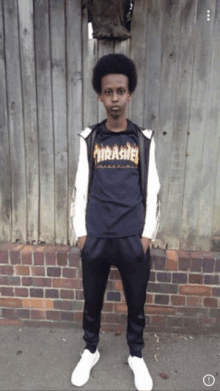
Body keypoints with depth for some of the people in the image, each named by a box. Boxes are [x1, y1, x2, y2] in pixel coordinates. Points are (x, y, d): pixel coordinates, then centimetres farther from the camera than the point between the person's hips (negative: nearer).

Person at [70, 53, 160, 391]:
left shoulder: (144, 140, 2)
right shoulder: (89, 139, 3)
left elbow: (152, 190, 1)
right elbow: (80, 188, 3)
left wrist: (148, 234, -3)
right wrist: (80, 232, -1)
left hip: (133, 238, 0)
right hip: (95, 237, 1)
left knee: (136, 303, 15)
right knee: (92, 301, 17)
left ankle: (136, 355, 40)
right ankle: (91, 351, 42)